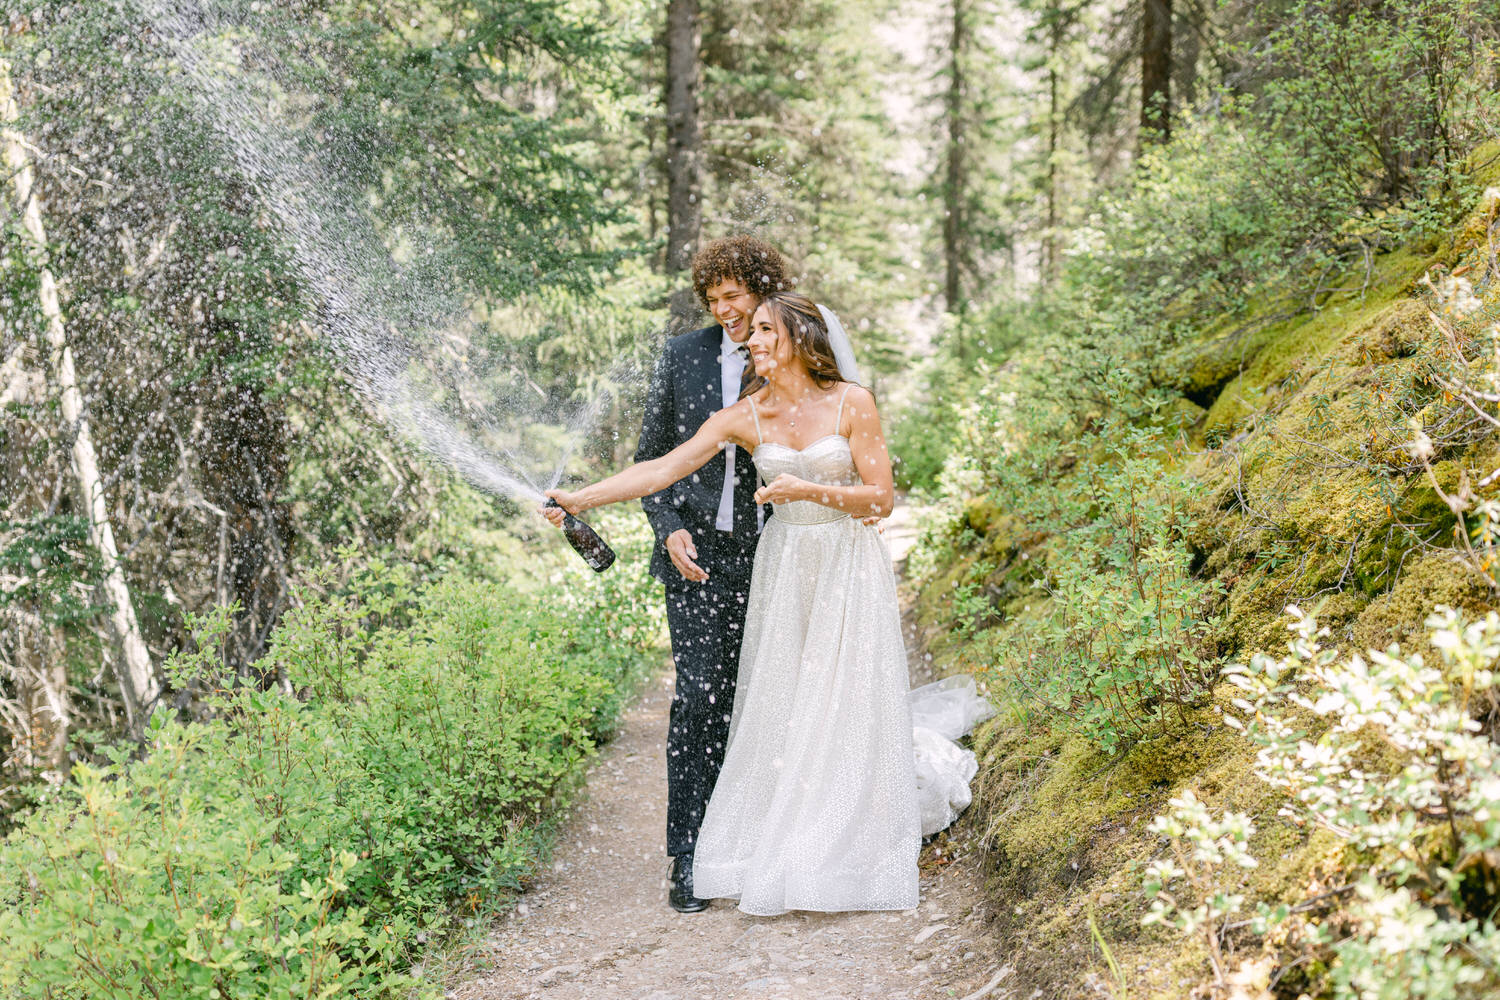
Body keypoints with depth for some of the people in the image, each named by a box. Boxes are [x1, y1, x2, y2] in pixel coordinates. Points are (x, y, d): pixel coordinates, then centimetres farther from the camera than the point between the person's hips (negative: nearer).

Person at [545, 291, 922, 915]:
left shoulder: (852, 404, -8)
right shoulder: (745, 417, -1)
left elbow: (881, 498, -7)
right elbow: (663, 469, -6)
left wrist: (808, 490, -20)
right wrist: (583, 498, -14)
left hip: (849, 568, -2)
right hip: (784, 567, 3)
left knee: (843, 714, -1)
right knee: (779, 715, 2)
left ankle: (846, 861, 11)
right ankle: (782, 862, 11)